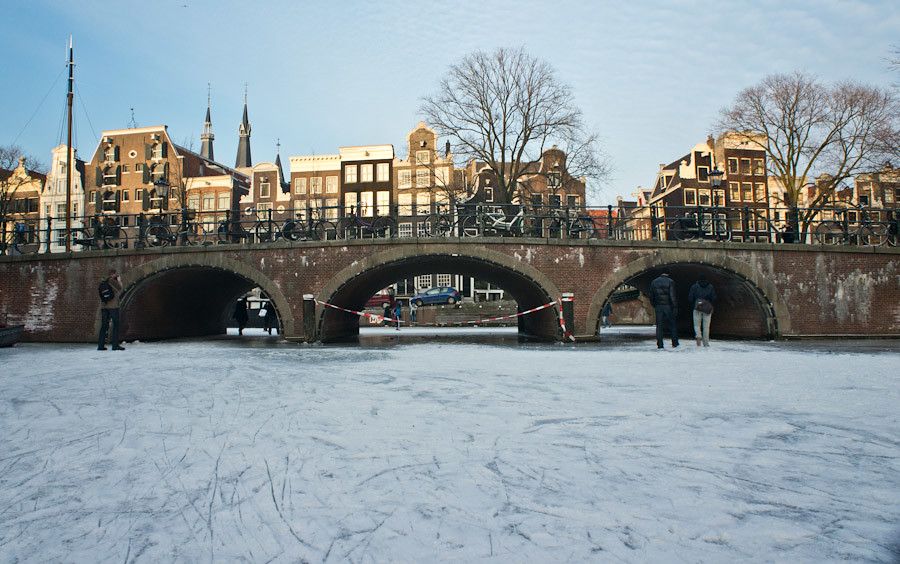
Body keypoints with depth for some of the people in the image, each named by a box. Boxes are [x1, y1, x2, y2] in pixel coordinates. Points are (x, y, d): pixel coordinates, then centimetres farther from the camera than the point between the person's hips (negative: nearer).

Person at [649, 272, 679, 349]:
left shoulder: (654, 282, 6)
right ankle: (675, 343, 11)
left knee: (659, 325, 5)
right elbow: (672, 296, -12)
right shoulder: (670, 282, -7)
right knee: (672, 324, 9)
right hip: (668, 306, -3)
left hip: (658, 307, 3)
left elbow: (651, 296, 8)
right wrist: (675, 307, -10)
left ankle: (659, 344, 1)